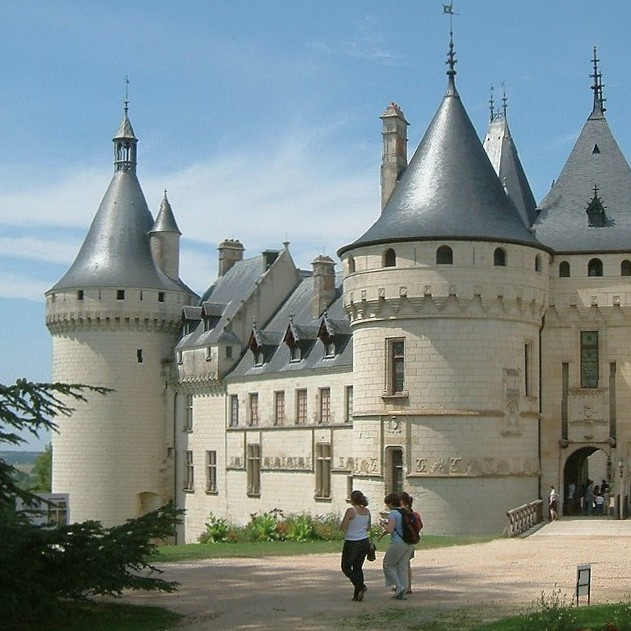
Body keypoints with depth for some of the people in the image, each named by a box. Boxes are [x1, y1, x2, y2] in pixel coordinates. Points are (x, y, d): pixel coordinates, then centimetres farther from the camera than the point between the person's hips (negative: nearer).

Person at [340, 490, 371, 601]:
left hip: (352, 543, -6)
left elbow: (342, 526, -13)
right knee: (358, 568, 14)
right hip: (364, 541, 6)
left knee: (346, 567, 8)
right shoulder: (367, 511, 4)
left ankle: (360, 586, -11)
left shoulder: (351, 510, -15)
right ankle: (357, 595, 10)